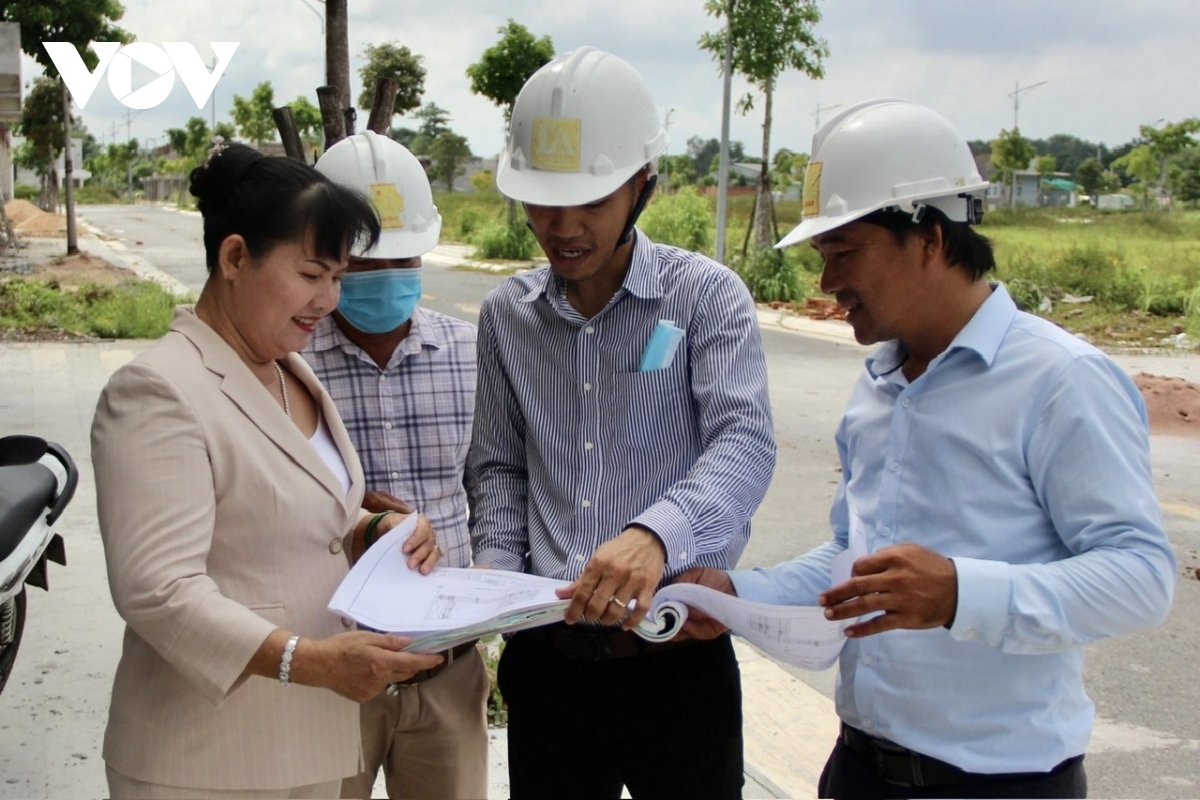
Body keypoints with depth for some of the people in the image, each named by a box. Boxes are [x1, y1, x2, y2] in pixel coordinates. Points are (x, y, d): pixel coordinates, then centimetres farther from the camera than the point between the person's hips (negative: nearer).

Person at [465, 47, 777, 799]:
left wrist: (657, 532, -37)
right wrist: (495, 566, -4)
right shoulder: (506, 314, 7)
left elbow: (746, 442, -18)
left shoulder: (706, 296, -5)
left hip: (675, 654, -3)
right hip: (546, 655, 3)